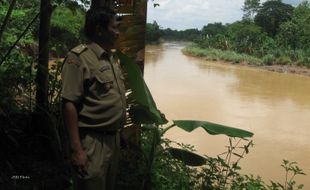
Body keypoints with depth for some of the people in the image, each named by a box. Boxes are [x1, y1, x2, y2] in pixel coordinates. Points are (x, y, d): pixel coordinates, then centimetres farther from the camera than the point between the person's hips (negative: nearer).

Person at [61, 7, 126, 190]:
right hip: (92, 142, -8)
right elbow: (69, 104, -18)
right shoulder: (79, 58, -13)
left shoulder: (111, 58, 11)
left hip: (113, 138, 8)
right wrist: (77, 149, -21)